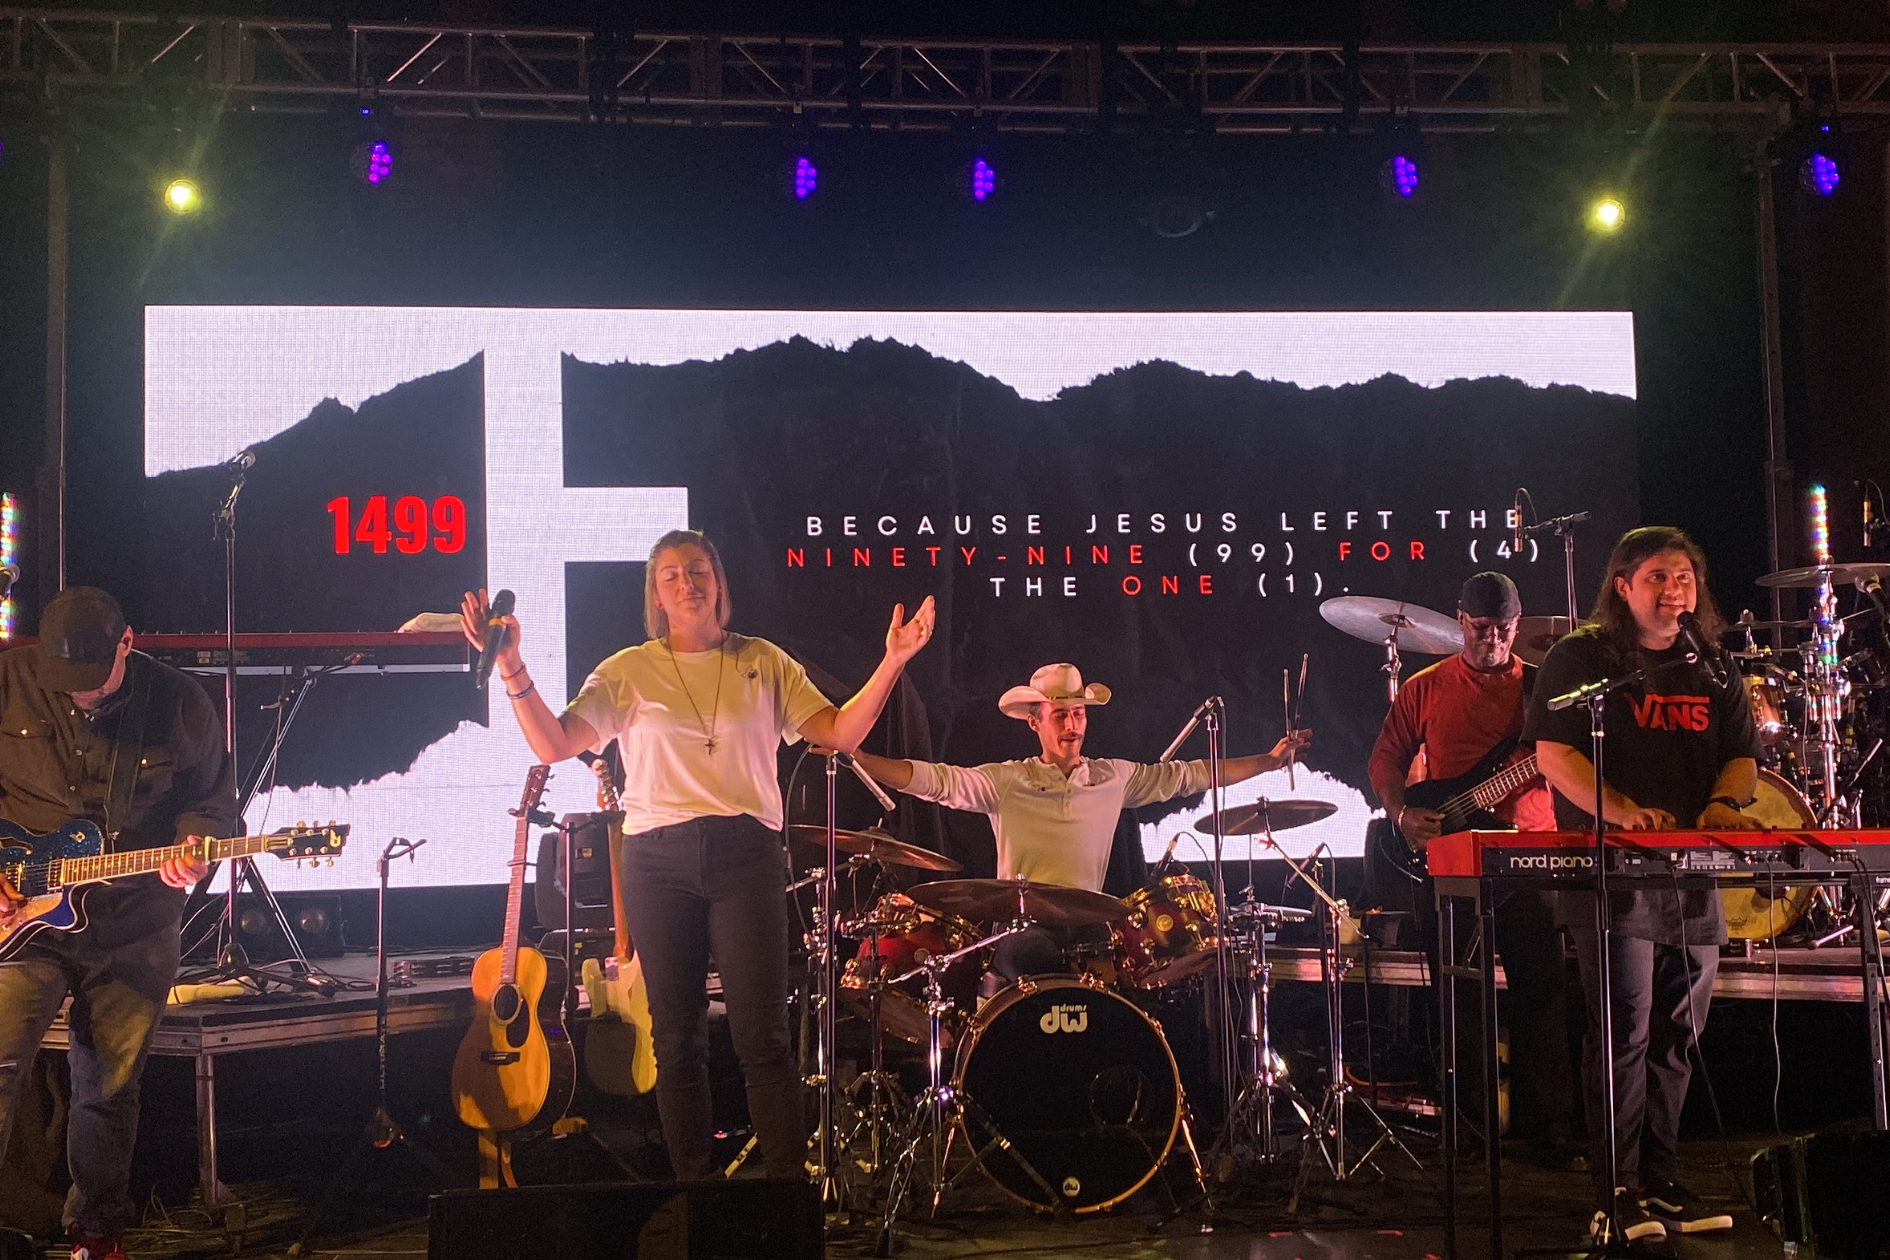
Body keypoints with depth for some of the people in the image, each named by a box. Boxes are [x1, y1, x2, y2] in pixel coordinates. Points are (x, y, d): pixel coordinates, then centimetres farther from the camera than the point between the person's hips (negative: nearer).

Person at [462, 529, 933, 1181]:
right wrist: (511, 669, -14)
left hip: (744, 851, -1)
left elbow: (840, 731, 3)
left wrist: (892, 662, -9)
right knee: (677, 1037, 5)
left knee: (762, 1034, -5)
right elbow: (554, 743, -2)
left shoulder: (762, 662, 10)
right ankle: (692, 1181, 17)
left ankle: (791, 1178, 4)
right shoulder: (628, 672, 8)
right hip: (657, 858, 1)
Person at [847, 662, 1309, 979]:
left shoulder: (1115, 777, 13)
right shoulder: (1006, 781, 4)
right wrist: (854, 757, -18)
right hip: (1021, 927, -3)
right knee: (1032, 954, -37)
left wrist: (1269, 760, 16)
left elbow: (1190, 775, 18)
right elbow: (932, 780, -6)